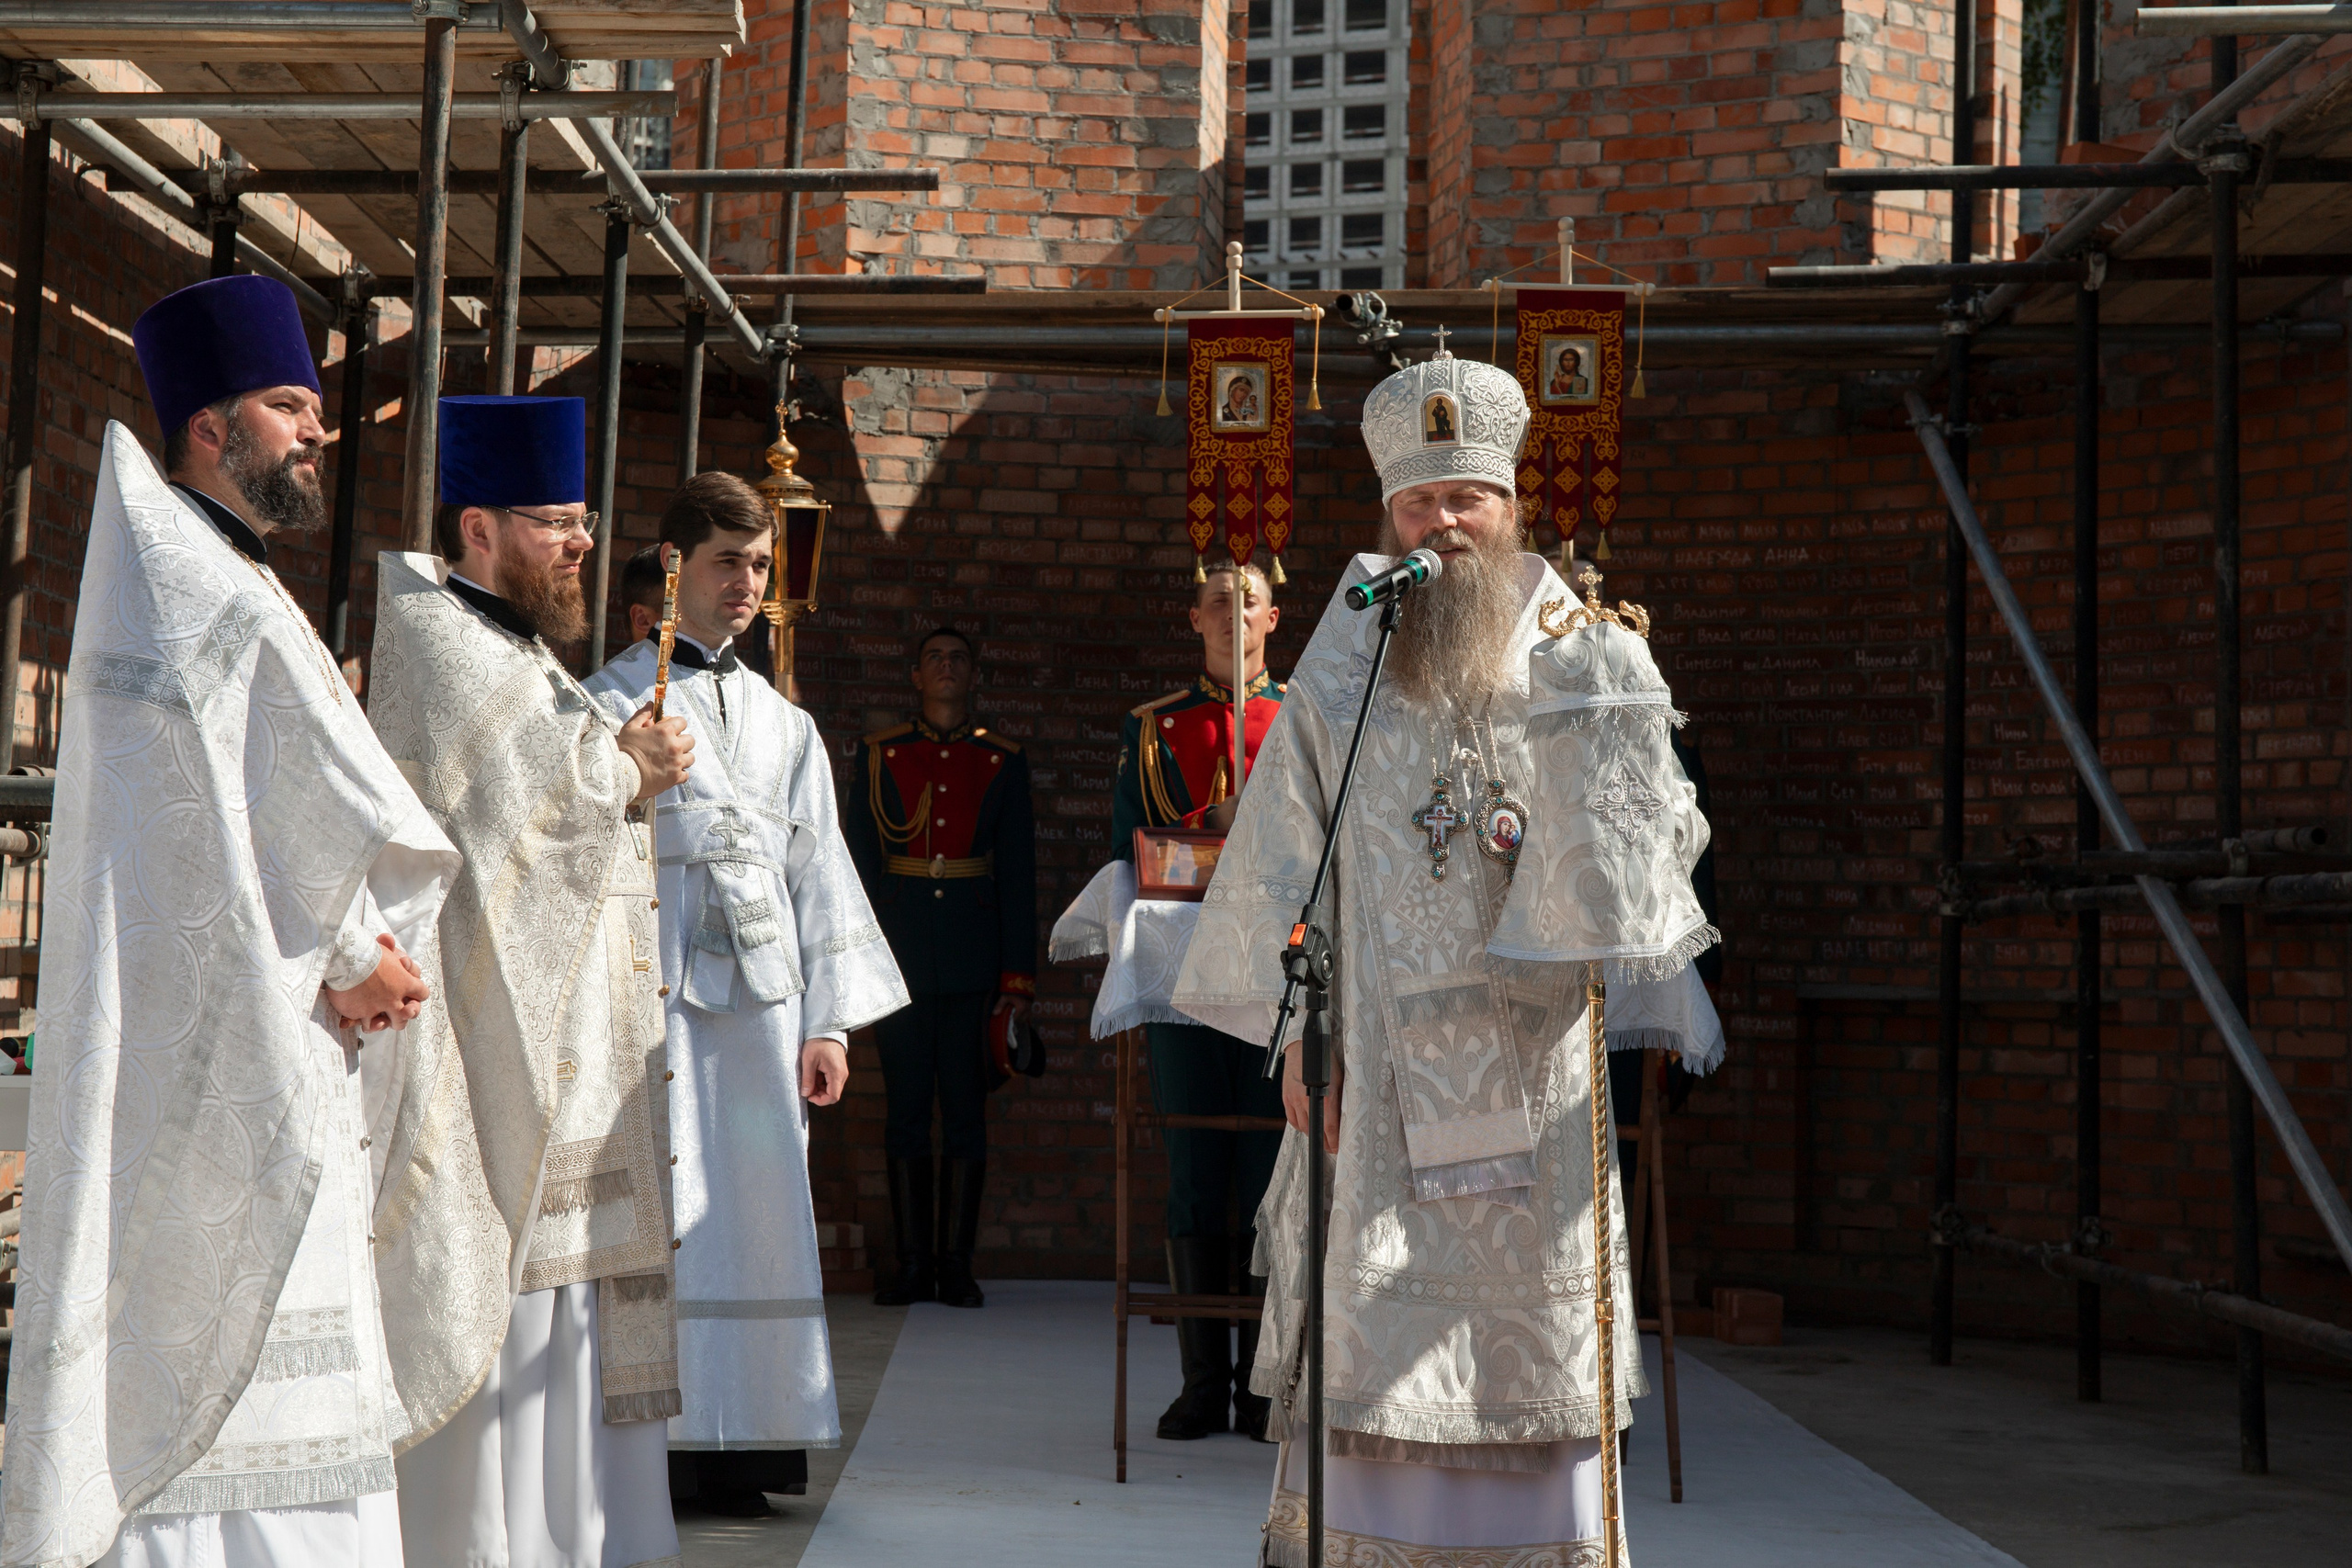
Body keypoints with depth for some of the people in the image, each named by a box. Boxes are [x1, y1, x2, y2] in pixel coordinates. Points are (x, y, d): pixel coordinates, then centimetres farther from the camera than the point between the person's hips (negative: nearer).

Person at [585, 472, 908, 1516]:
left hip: (763, 986, 4)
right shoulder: (612, 701, 9)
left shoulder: (785, 723, 21)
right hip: (656, 982, -4)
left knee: (758, 1212, -1)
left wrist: (830, 1020, 10)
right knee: (662, 1205, -10)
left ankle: (740, 1443, 3)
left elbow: (818, 870, 17)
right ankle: (655, 1439, -7)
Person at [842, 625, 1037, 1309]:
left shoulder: (1003, 762, 8)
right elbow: (859, 860, 7)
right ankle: (912, 1264, 9)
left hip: (972, 957, 0)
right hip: (900, 957, 0)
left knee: (966, 1108, 1)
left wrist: (1018, 975, 0)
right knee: (906, 1106, 3)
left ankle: (955, 1264, 7)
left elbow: (1018, 874, 6)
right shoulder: (879, 755, 8)